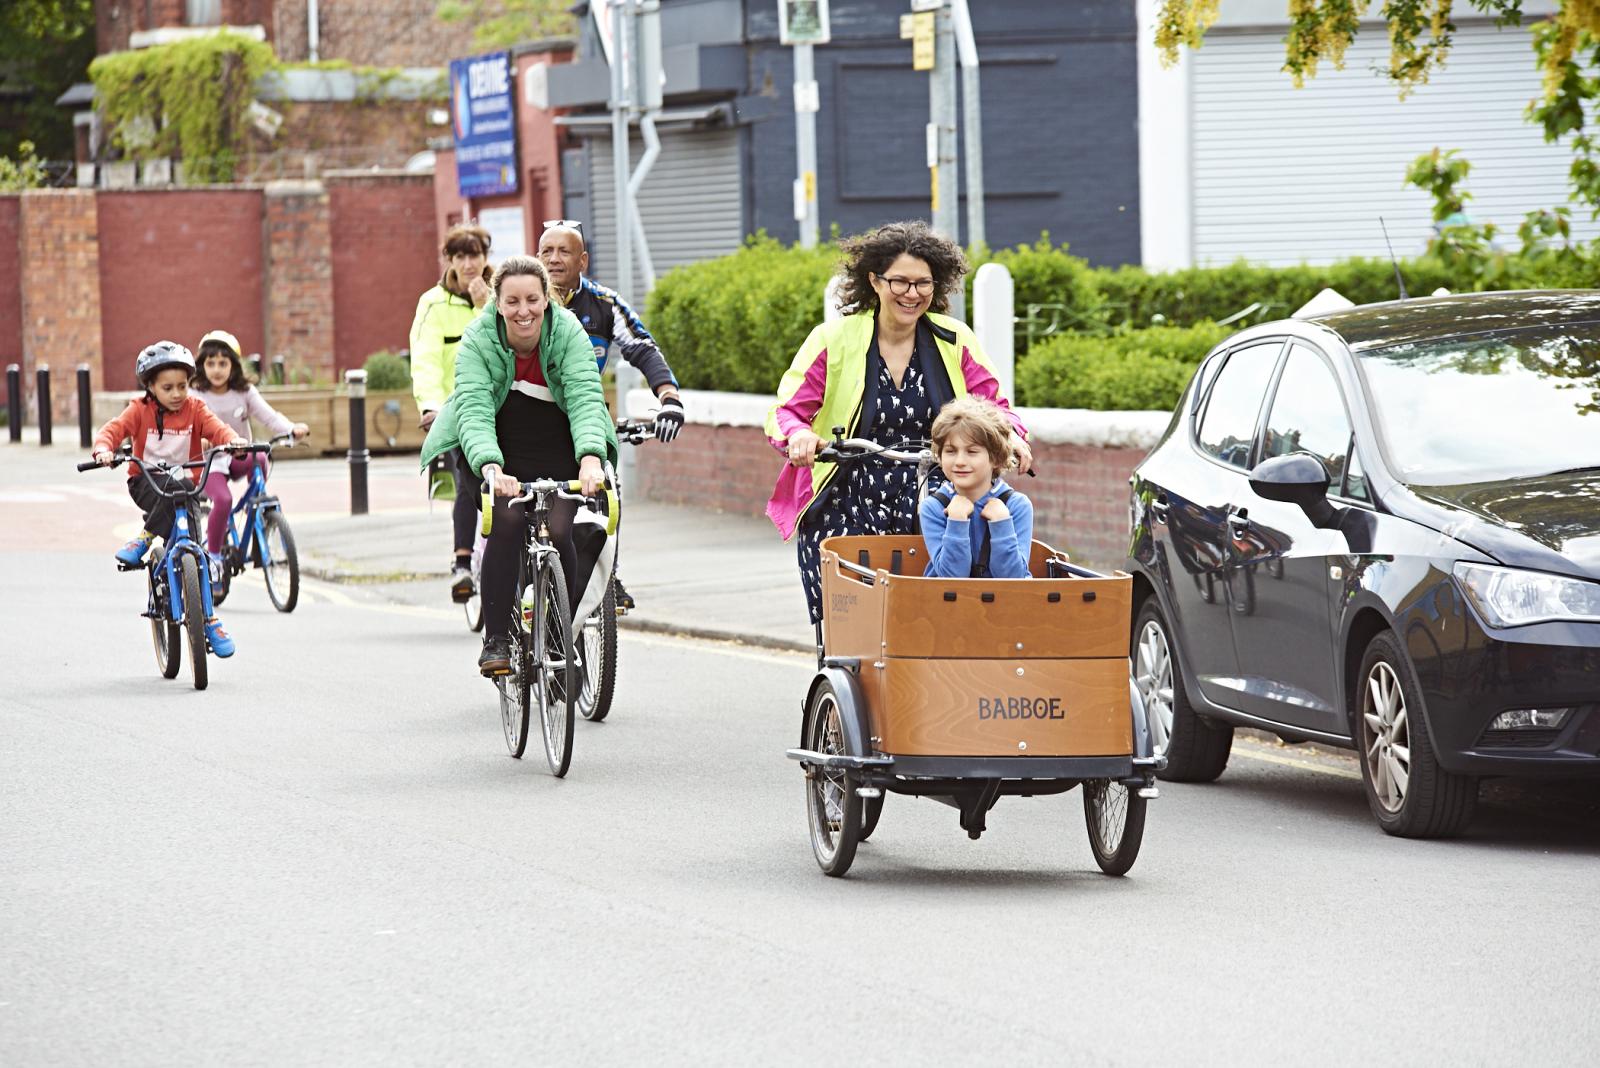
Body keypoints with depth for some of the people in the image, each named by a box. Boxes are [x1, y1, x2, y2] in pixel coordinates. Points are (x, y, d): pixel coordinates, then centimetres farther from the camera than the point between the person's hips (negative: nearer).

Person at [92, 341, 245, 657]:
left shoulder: (194, 409, 0)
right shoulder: (140, 410, -3)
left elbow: (216, 429, -14)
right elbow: (113, 430, -15)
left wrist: (234, 441, -37)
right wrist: (103, 450, -38)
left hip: (186, 483, 2)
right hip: (146, 484, -2)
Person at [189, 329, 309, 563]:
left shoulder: (245, 392, 0)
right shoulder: (196, 396, -8)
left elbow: (269, 416, -9)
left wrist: (292, 429, -29)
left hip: (238, 457, 3)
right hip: (210, 461, -3)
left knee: (259, 459, -32)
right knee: (223, 500, -29)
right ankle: (213, 552, -13)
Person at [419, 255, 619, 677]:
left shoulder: (568, 334, -17)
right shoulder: (478, 340, -18)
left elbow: (586, 397, -29)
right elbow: (473, 408, -31)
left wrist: (590, 458, -47)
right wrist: (490, 468, -49)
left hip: (558, 455, 1)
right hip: (501, 452, -1)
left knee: (559, 533, -17)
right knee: (507, 523, -25)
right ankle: (495, 640, -18)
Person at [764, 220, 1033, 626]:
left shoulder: (955, 341, 6)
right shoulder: (833, 340, 0)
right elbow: (786, 411, -1)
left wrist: (1010, 435, -16)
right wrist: (798, 435, -24)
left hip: (928, 516, 1)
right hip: (843, 514, -1)